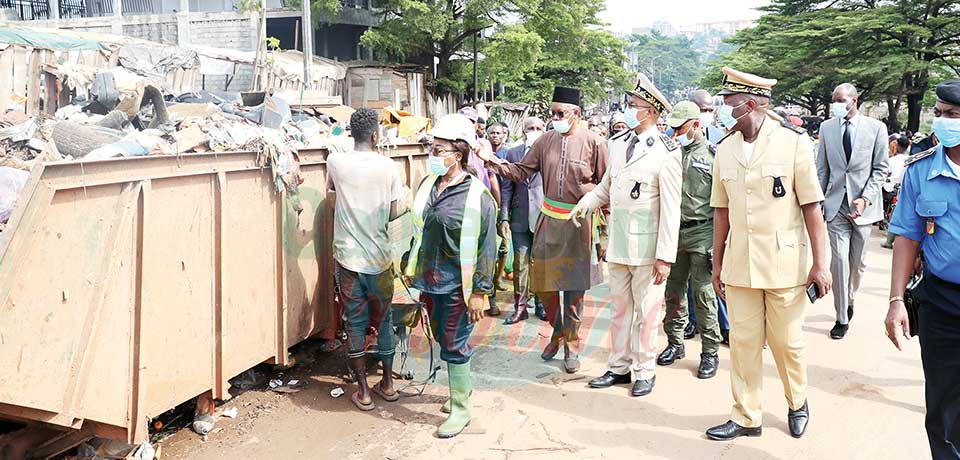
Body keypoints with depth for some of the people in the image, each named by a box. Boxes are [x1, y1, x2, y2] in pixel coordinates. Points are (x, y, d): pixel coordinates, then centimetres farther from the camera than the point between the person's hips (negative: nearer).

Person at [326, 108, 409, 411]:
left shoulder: (336, 162, -4)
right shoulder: (387, 166, -7)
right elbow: (394, 213, -4)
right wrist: (406, 195, 16)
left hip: (348, 258, 0)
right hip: (379, 258, 0)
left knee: (355, 323, 8)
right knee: (383, 321, 16)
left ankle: (363, 392, 14)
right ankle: (387, 384, 27)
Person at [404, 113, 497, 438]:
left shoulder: (478, 196, -15)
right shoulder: (427, 185, 6)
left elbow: (486, 248, -14)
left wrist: (480, 291, -14)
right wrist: (413, 267, 19)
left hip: (457, 285, -7)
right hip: (429, 280, 7)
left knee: (455, 346, 1)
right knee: (442, 339, 19)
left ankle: (460, 410, 15)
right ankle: (461, 387, 40)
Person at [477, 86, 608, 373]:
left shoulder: (594, 143, -7)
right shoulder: (546, 141, 4)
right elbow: (521, 171, 4)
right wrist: (494, 162, -10)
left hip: (578, 223, -3)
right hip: (549, 221, 4)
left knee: (575, 288, 5)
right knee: (544, 282, 9)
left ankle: (571, 345, 22)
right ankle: (558, 332, 33)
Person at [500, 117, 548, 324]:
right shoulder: (513, 153, 8)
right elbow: (506, 188, 8)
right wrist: (504, 217, 1)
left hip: (543, 215, -1)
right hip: (520, 217, 1)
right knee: (520, 263, 3)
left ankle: (541, 305, 19)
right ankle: (520, 307, 12)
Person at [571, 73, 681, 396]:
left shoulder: (666, 152, -12)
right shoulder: (617, 143, 8)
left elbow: (671, 209, -14)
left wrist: (665, 256, -16)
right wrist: (587, 202, 2)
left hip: (648, 248, -6)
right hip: (618, 245, 6)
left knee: (646, 311, 7)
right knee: (620, 308, 15)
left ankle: (645, 371, 20)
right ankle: (619, 367, 26)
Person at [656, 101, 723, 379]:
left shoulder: (712, 155, -4)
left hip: (702, 233, -5)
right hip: (674, 231, 5)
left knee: (703, 295, -1)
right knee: (673, 292, 12)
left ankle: (710, 352, 10)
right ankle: (675, 343, 26)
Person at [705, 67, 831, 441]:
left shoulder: (793, 142, -7)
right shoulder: (725, 149, 5)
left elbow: (812, 207, -7)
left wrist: (820, 263, -9)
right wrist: (717, 263, 11)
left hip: (785, 264, -3)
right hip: (740, 264, 4)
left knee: (787, 342, 9)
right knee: (743, 342, 7)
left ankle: (797, 404, 35)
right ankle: (746, 418, 20)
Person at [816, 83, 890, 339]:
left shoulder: (876, 128, -1)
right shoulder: (827, 127, 5)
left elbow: (881, 168, 0)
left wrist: (865, 198, -12)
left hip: (863, 204, 0)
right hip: (836, 203, 1)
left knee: (858, 262, 10)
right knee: (839, 260, -4)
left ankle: (849, 301, 35)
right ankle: (842, 318, 4)